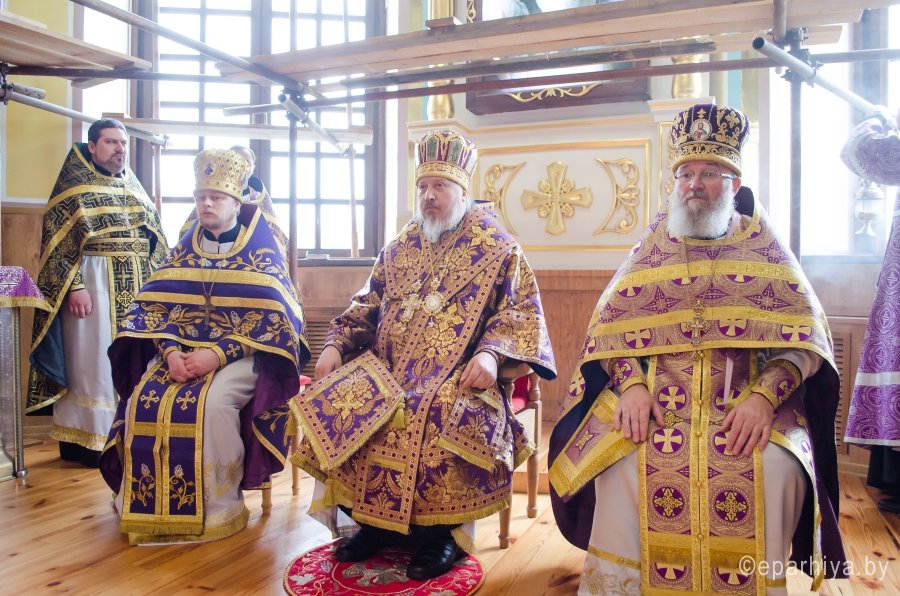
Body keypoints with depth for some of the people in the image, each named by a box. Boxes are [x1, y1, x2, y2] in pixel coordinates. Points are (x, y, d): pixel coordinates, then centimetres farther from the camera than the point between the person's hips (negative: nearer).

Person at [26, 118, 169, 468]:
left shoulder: (134, 187, 16)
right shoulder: (75, 186, -1)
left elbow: (155, 238, 18)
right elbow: (57, 239, -9)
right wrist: (74, 287, -18)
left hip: (136, 287, 6)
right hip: (94, 283, -5)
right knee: (91, 362, -1)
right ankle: (83, 439, 9)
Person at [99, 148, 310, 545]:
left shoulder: (261, 254, -1)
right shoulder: (184, 251, 13)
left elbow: (271, 320, -11)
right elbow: (152, 307, 6)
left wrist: (217, 354, -21)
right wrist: (171, 351, -14)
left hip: (240, 356, -4)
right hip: (181, 351, 5)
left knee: (212, 402, -32)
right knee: (144, 400, -21)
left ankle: (221, 505, -13)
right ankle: (152, 503, -5)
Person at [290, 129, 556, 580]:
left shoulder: (495, 246, 4)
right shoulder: (401, 246, 18)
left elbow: (523, 307, -3)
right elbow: (366, 305, 21)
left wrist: (491, 353, -21)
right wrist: (335, 344, 4)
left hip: (457, 373, -4)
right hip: (389, 367, 5)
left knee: (441, 417, -35)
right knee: (335, 402, -19)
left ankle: (442, 531, -11)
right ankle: (371, 520, -2)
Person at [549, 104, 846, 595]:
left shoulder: (766, 250, 10)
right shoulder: (651, 249, 13)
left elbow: (802, 336, 1)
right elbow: (609, 328, 5)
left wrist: (764, 395, -16)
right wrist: (632, 385, -13)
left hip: (747, 406, 0)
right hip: (655, 402, 1)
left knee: (772, 471, -29)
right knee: (623, 466, -26)